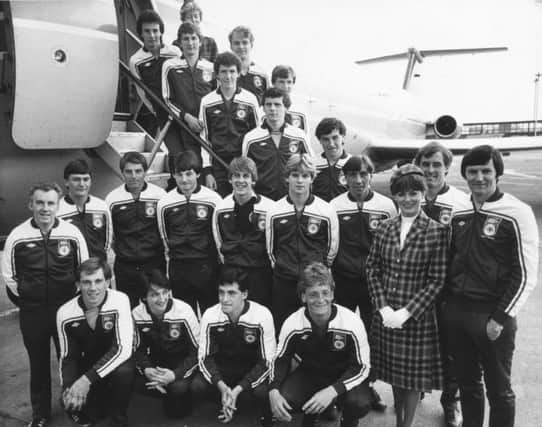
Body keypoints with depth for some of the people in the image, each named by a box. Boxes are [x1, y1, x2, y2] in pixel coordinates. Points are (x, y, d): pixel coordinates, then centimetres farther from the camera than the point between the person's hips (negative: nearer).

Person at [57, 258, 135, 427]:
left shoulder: (119, 301, -24)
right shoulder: (65, 313, -11)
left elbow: (123, 348, -29)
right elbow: (67, 356, -2)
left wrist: (87, 379, -35)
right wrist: (68, 388, -20)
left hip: (117, 362, -4)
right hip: (87, 364, 4)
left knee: (124, 371, -34)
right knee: (71, 403, -17)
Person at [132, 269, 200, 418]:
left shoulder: (184, 311, -23)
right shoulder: (137, 315, -13)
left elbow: (197, 351, -17)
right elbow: (139, 349, -1)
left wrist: (175, 374, -30)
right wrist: (146, 369, -22)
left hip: (183, 361, -4)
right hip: (155, 362, 4)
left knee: (178, 387, -32)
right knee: (136, 382, -23)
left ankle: (183, 400, 5)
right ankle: (169, 396, 5)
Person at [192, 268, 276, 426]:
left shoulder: (262, 316, -23)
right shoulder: (210, 316, -15)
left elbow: (267, 361, -20)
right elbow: (205, 357, -10)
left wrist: (237, 389, -29)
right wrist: (222, 386, -28)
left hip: (254, 367, -3)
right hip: (224, 366, 3)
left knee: (263, 391, -34)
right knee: (198, 385, -24)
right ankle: (229, 403, 8)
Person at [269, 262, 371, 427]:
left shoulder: (352, 322, -25)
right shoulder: (292, 324, -19)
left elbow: (362, 366, -17)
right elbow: (280, 359, -5)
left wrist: (332, 390, -32)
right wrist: (273, 391, -24)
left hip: (344, 376, -1)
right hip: (309, 373, 2)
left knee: (360, 404, -32)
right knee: (283, 400, -25)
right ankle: (311, 414, 13)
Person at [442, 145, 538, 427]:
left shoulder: (517, 213, -10)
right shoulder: (458, 211, 5)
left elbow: (525, 275, -10)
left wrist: (500, 317, -12)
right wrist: (446, 302, 9)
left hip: (493, 314, -4)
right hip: (455, 311, 5)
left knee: (498, 388, 10)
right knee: (466, 382, 18)